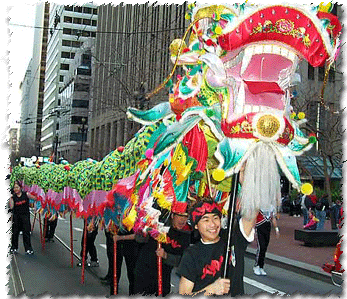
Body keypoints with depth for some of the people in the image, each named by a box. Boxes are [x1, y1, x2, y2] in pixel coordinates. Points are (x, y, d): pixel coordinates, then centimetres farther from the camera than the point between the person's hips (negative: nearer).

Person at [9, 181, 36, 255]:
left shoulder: (26, 194, -2)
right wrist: (10, 198, -12)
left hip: (25, 216, -2)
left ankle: (28, 249, 2)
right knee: (15, 232, 6)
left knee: (26, 232, -4)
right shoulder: (13, 197, 1)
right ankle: (14, 248, 22)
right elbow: (11, 207, -8)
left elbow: (34, 198, 1)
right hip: (16, 216, 2)